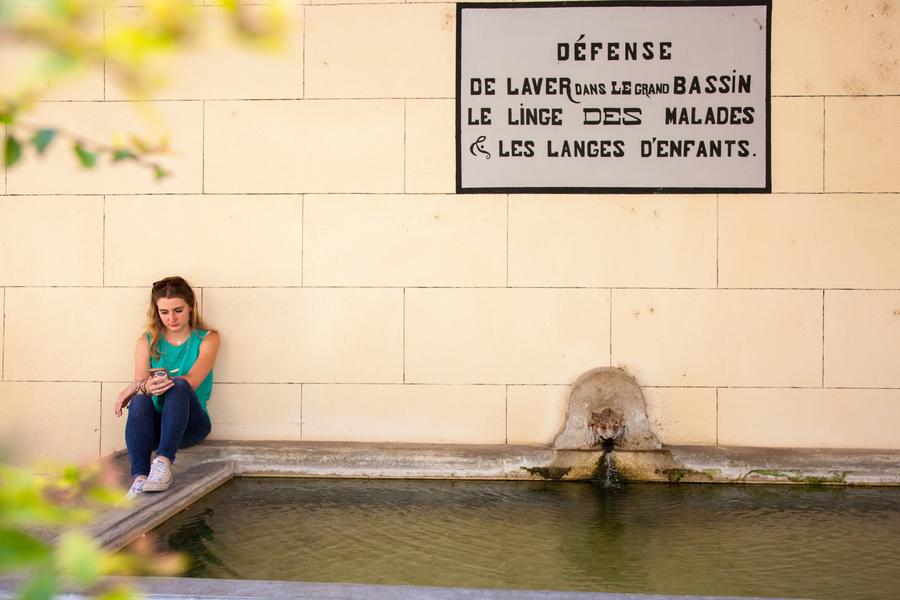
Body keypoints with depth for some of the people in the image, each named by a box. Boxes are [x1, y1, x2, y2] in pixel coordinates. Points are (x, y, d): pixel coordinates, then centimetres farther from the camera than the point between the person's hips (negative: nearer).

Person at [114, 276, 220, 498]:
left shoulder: (207, 339, 2)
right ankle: (139, 478, -47)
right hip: (155, 425, 2)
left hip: (190, 424, -2)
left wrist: (138, 387, -28)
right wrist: (146, 387, -32)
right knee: (140, 400, -32)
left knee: (179, 385, -32)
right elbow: (140, 385, -4)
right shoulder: (147, 341, 10)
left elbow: (191, 381, -15)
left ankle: (164, 462, -47)